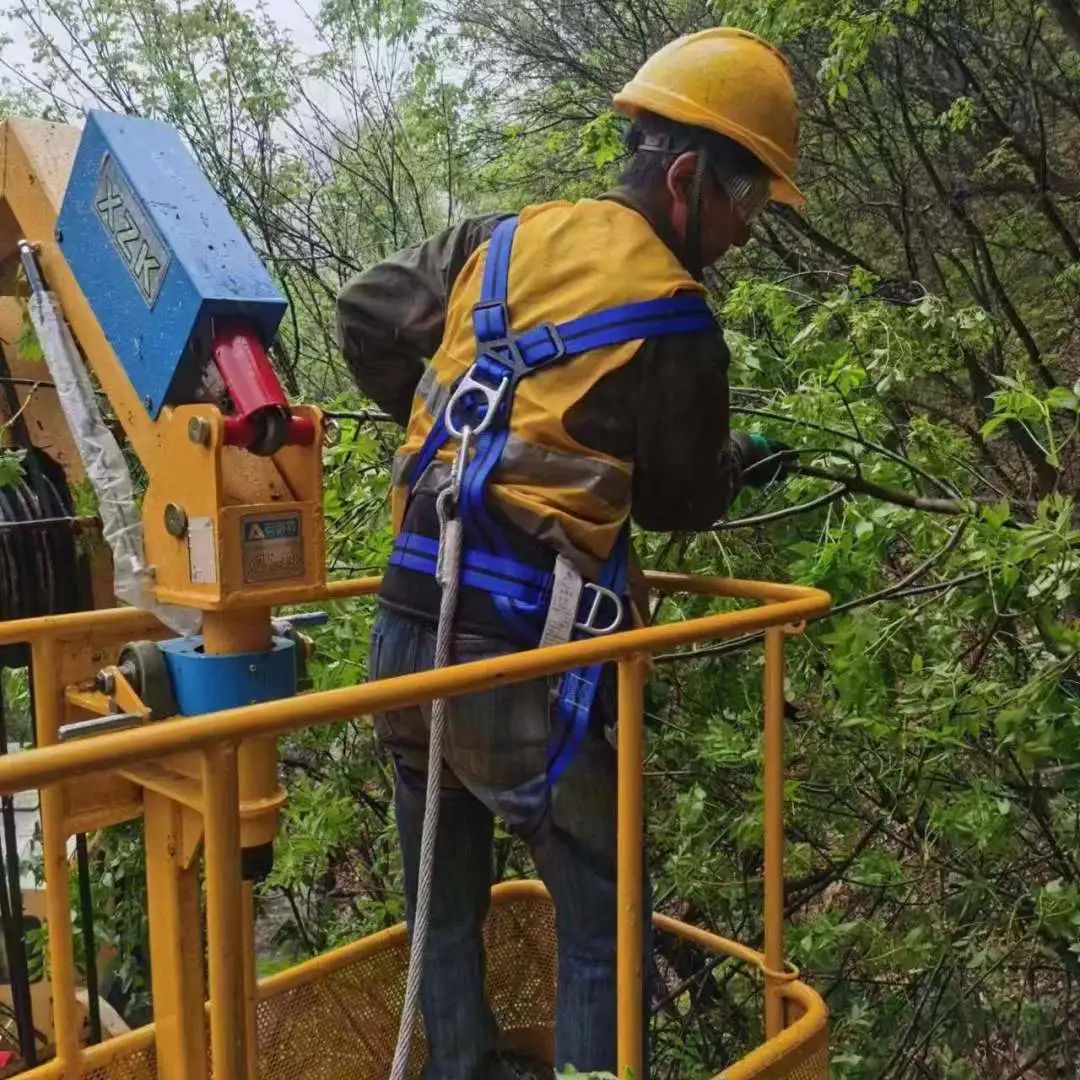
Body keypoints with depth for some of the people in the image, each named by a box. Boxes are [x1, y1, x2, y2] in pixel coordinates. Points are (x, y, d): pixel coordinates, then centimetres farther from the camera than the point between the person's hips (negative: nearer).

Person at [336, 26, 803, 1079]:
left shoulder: (499, 238, 8)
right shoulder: (672, 324, -10)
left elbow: (364, 314, 16)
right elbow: (681, 500, 3)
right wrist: (736, 466, 25)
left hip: (403, 633, 7)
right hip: (513, 663, -7)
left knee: (444, 907, 23)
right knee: (603, 916, 11)